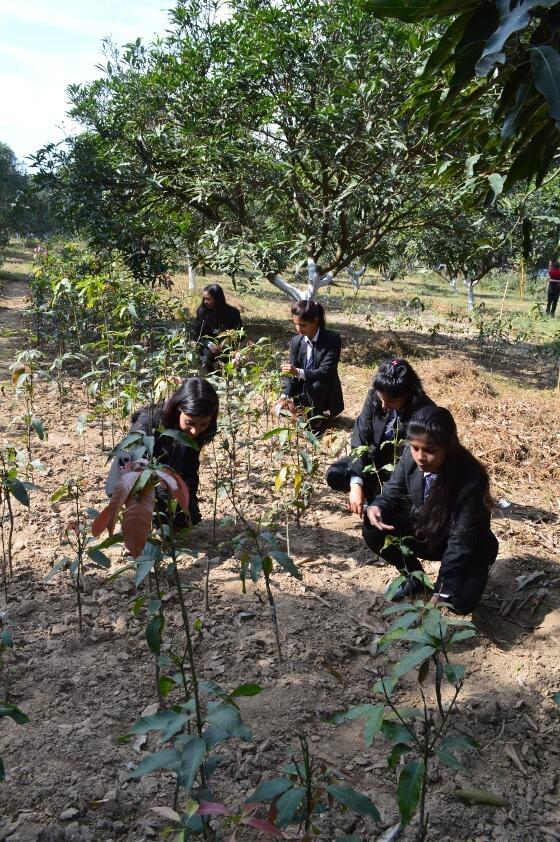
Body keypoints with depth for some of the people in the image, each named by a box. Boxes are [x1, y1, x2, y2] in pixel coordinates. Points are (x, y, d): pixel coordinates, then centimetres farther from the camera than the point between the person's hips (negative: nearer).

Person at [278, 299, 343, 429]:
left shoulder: (333, 339, -21)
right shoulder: (296, 341, -6)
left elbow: (325, 372, -28)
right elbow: (292, 372, -4)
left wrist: (298, 372, -42)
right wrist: (286, 395, -22)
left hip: (327, 394, -5)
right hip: (305, 389, 6)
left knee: (314, 386, -36)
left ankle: (316, 421, -11)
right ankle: (309, 412, 16)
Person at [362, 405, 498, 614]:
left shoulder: (471, 479, -34)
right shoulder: (410, 457, -20)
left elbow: (461, 540, -31)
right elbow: (393, 491, -4)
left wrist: (441, 592, -33)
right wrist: (377, 507, -30)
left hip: (467, 549, -4)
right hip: (424, 531, 5)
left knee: (461, 601, -28)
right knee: (374, 531, -18)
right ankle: (414, 577, 8)